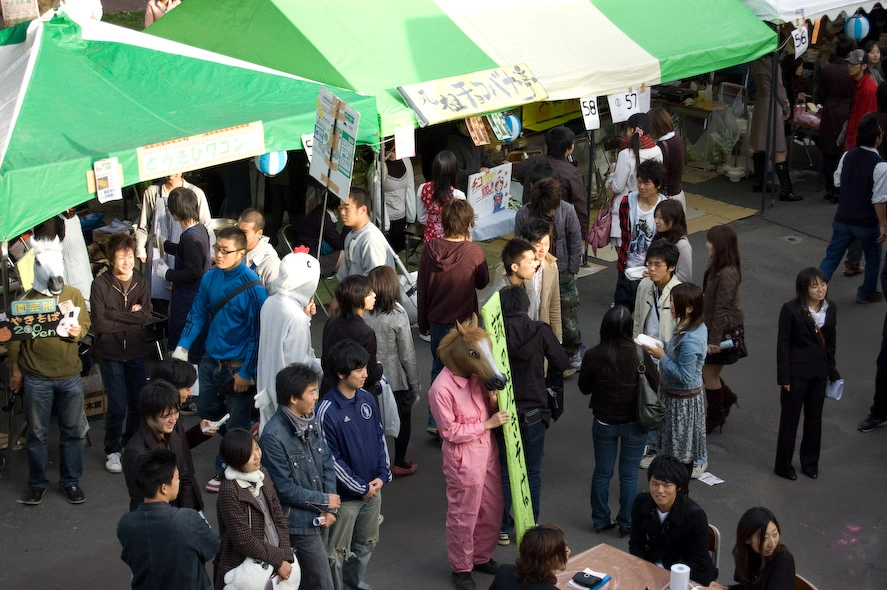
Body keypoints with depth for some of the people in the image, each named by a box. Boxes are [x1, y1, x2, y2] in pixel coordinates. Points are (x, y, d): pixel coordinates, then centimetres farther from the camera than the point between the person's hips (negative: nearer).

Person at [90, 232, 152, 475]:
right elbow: (100, 323, -16)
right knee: (117, 407, -3)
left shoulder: (140, 282, 1)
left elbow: (146, 316, -9)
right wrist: (130, 318, -12)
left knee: (138, 404, 9)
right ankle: (113, 451, 16)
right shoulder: (101, 284, -10)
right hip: (111, 353, -3)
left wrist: (115, 315, -17)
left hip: (136, 351, 3)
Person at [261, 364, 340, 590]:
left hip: (320, 517, 7)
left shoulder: (311, 422, 2)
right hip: (299, 523, -7)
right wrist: (324, 501, -10)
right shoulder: (274, 436, -22)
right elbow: (285, 489, -19)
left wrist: (331, 509, -5)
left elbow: (327, 465, 7)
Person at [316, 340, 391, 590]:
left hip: (372, 489, 7)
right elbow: (330, 460, -19)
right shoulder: (327, 411, -22)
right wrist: (361, 488, -14)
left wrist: (382, 475, -3)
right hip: (345, 495, -7)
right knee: (338, 552, 6)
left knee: (367, 543, 22)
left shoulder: (367, 398, -2)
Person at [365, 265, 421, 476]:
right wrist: (415, 386, -2)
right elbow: (407, 355, -14)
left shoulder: (362, 315, -13)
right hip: (397, 379, -3)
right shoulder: (398, 316, -21)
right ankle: (400, 463, 26)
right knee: (403, 419, 17)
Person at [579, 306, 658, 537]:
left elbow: (584, 388, -3)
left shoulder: (592, 356, -18)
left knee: (602, 472, 17)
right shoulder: (640, 354, -21)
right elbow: (655, 385, -7)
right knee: (629, 475, 12)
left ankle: (601, 520, 28)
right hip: (634, 423, -1)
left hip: (604, 422, 1)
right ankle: (626, 524, 22)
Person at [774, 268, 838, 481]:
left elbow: (830, 342, 10)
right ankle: (783, 465, 17)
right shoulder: (791, 310, -15)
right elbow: (783, 344, -12)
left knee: (814, 417, 15)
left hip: (819, 371, 5)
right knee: (790, 417, 5)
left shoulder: (830, 308, 1)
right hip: (797, 371, -5)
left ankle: (810, 462, 29)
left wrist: (832, 371, 12)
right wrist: (784, 377, -13)